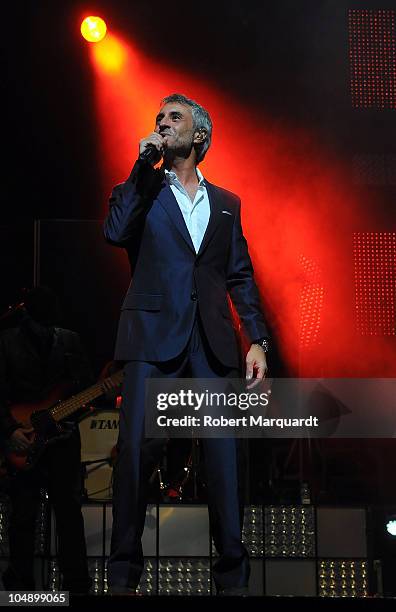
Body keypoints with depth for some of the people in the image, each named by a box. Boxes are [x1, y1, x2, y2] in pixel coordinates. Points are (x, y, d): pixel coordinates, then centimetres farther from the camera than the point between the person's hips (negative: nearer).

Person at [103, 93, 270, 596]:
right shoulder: (142, 190, 14)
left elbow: (240, 277, 15)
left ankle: (232, 576, 7)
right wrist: (145, 165, -4)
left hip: (212, 342, 2)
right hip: (153, 335, -1)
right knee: (134, 449, -6)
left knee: (223, 454, -1)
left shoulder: (226, 203, 19)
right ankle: (123, 575, 4)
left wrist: (257, 340, 3)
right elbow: (115, 233, -7)